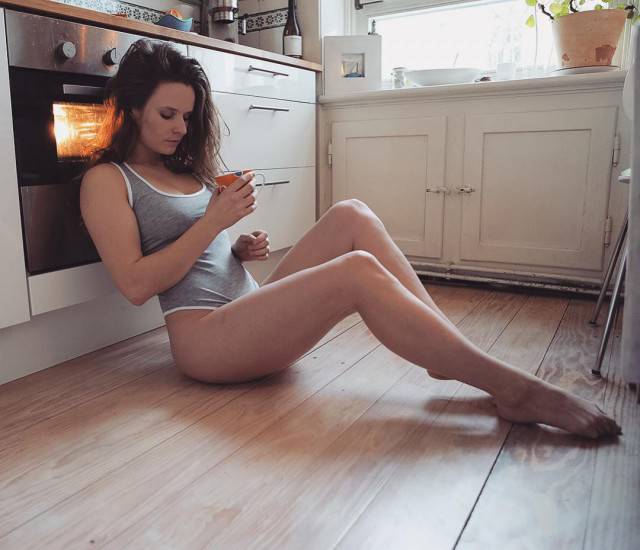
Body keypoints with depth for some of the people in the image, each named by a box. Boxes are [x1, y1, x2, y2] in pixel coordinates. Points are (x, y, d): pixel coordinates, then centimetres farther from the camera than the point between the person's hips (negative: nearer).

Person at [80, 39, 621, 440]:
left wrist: (244, 249, 0)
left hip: (252, 310, 7)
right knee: (359, 272, -29)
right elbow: (136, 284, -11)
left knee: (351, 215, -14)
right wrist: (216, 219, -12)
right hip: (205, 337, -7)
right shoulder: (107, 180, 1)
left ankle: (451, 349, -16)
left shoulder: (185, 169, 22)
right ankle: (512, 388, -23)